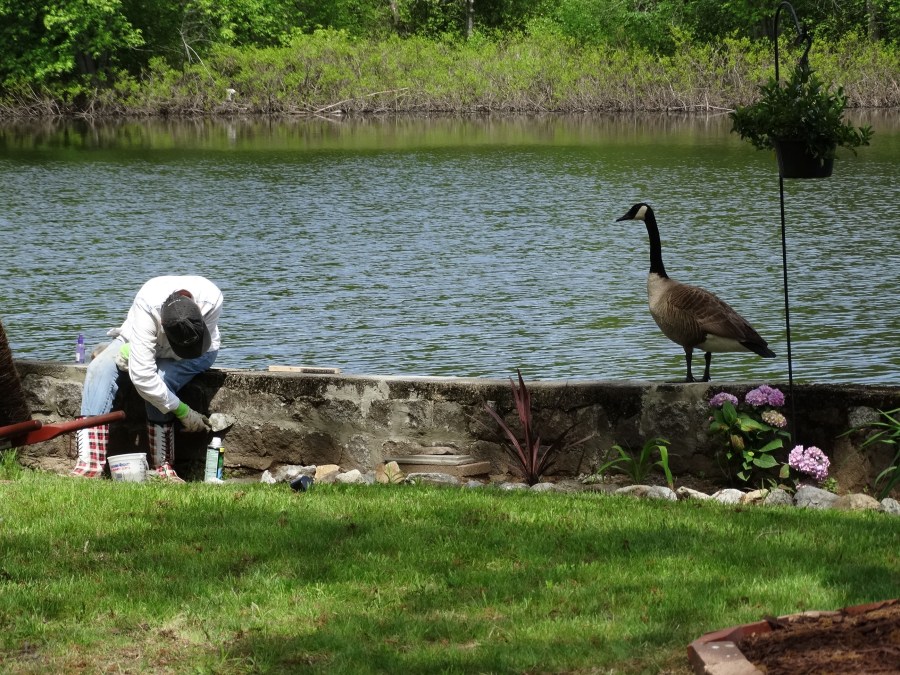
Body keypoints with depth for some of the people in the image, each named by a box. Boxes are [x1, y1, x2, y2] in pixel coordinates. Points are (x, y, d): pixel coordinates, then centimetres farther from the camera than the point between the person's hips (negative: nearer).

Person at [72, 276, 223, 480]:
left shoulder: (212, 300, -37)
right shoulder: (147, 305, -41)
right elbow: (141, 375, -42)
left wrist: (131, 351, -29)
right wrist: (183, 412, -38)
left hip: (200, 355, 0)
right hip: (140, 341, 0)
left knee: (161, 378, -33)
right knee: (100, 368, -28)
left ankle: (163, 467, -25)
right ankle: (90, 464, -34)